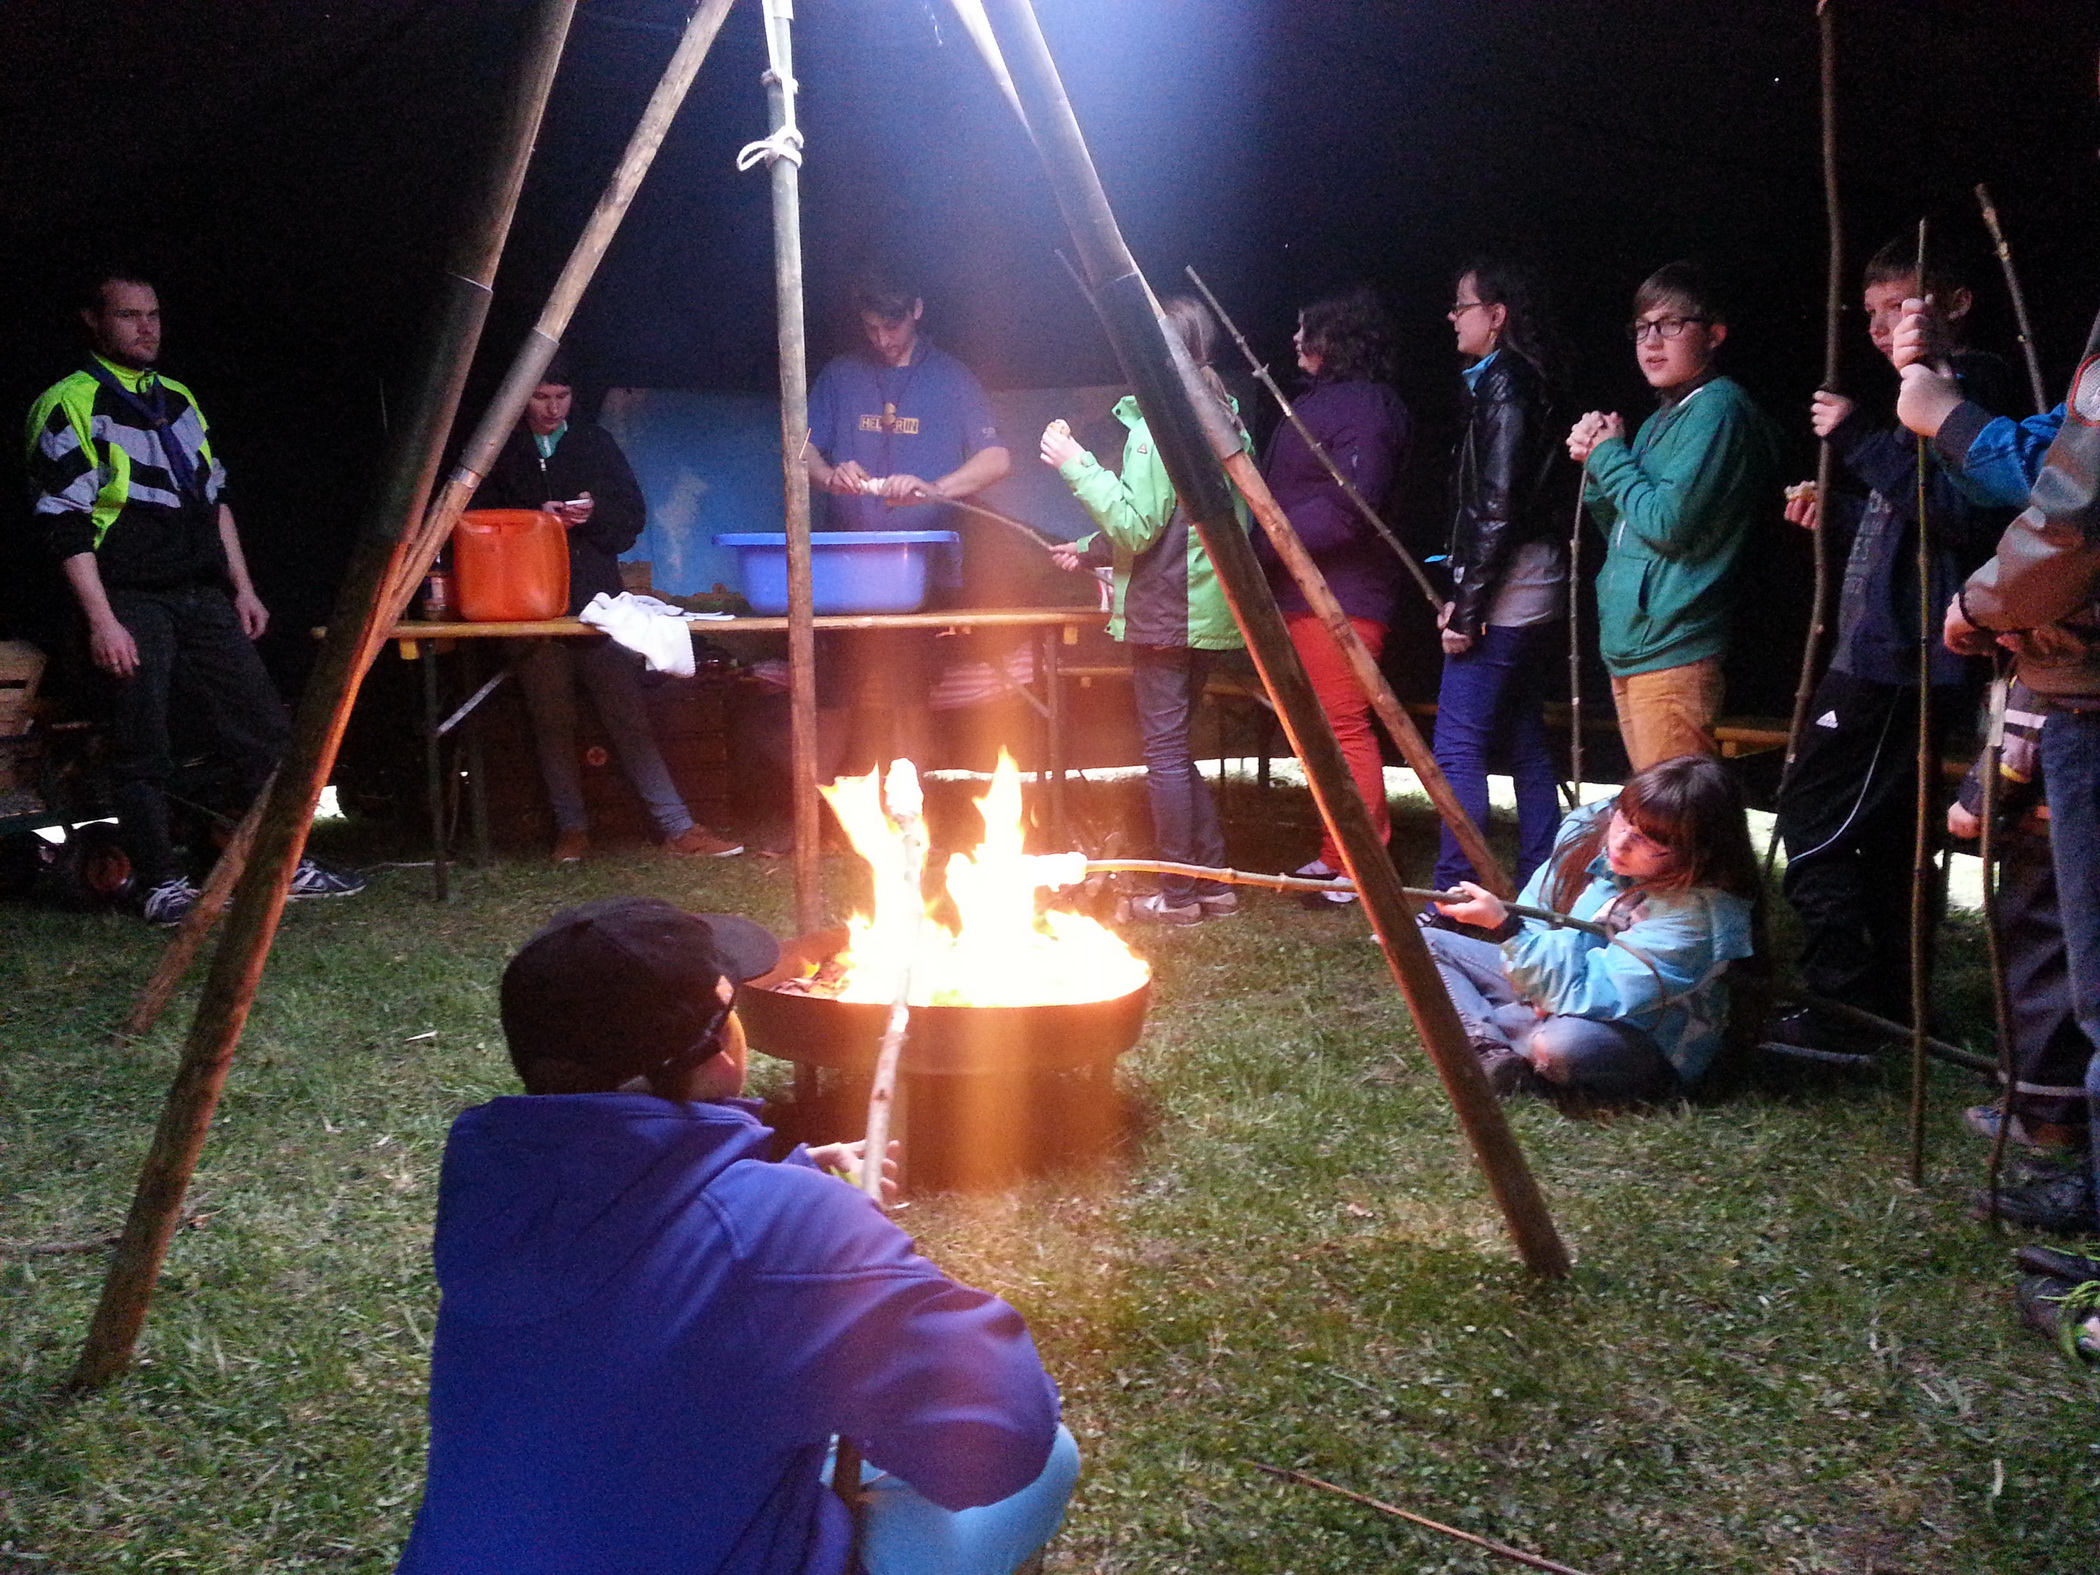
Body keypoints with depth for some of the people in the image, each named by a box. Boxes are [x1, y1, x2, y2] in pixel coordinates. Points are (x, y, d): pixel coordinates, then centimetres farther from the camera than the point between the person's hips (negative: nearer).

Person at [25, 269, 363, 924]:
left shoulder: (178, 399, 17)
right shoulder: (68, 407, -4)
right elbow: (64, 524, -10)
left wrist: (242, 589, 14)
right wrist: (101, 622, -16)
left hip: (202, 599, 6)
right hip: (127, 605, -6)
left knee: (263, 728, 4)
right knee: (141, 751, -1)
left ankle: (285, 864, 13)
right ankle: (161, 885, 9)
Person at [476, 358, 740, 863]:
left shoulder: (596, 443, 13)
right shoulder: (499, 449, 11)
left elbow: (633, 515, 10)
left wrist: (594, 514, -10)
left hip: (597, 596, 0)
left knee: (628, 714, -5)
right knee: (552, 721, 4)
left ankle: (677, 828, -7)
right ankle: (571, 827, 13)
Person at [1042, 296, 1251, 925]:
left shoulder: (1157, 425, -16)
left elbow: (1137, 526, -18)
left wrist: (1077, 465, -13)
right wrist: (1092, 550, 22)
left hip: (1164, 611, -9)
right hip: (1207, 608, 9)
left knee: (1165, 749, -1)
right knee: (1175, 747, 17)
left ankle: (1178, 894, 6)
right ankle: (1213, 881, 20)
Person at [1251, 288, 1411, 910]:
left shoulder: (1364, 407, -15)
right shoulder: (1321, 401, 18)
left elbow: (1346, 512, -24)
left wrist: (1265, 546, -20)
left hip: (1340, 596, -11)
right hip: (1308, 594, 11)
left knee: (1345, 726, -6)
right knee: (1330, 728, 16)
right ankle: (1337, 853, 26)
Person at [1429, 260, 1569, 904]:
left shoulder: (1502, 387, -13)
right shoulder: (1520, 382, 16)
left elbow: (1497, 511, -19)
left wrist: (1466, 607, -17)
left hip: (1502, 597, -10)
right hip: (1532, 592, 10)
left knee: (1457, 745, -8)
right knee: (1525, 741, 13)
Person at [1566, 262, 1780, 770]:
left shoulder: (1717, 409, -10)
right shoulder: (1659, 421, 19)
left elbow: (1668, 522, -19)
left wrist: (1609, 454, -5)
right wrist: (1595, 463, 6)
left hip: (1673, 649, -10)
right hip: (1628, 648, 10)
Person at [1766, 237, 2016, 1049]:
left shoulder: (1970, 385, -10)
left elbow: (1965, 516, -24)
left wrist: (1864, 441, -23)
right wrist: (1837, 515, 11)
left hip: (1899, 655, -11)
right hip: (1889, 654, 11)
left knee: (1813, 816, -10)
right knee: (1883, 829, 14)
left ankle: (1842, 1003, -7)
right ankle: (1888, 1002, 22)